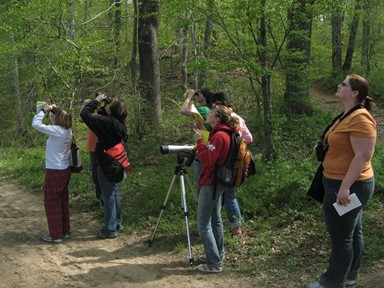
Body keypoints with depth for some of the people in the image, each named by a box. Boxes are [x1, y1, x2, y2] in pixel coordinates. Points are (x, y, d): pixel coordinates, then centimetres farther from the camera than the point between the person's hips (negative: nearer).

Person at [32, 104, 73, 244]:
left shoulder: (56, 130, -20)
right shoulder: (67, 131, 3)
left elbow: (35, 124, -21)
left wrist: (44, 111, -10)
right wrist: (54, 110, 9)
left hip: (54, 172, -8)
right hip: (65, 170, 8)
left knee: (52, 203, 4)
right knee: (63, 201, 17)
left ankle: (56, 235, 11)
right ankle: (65, 231, 26)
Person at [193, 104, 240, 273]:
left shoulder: (219, 136, -20)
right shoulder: (222, 134, 10)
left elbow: (207, 160, -23)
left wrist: (199, 141, -17)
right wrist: (202, 142, 1)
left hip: (210, 184, -10)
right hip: (217, 183, 10)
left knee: (204, 225, -5)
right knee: (215, 219, 19)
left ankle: (214, 264, 0)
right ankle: (218, 255, 30)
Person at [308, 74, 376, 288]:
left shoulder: (360, 118, -22)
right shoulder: (349, 116, 11)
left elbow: (363, 156, -27)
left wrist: (344, 187, -27)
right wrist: (323, 148, 13)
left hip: (347, 186, -11)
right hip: (349, 184, 11)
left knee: (341, 236, 0)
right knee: (353, 232, 18)